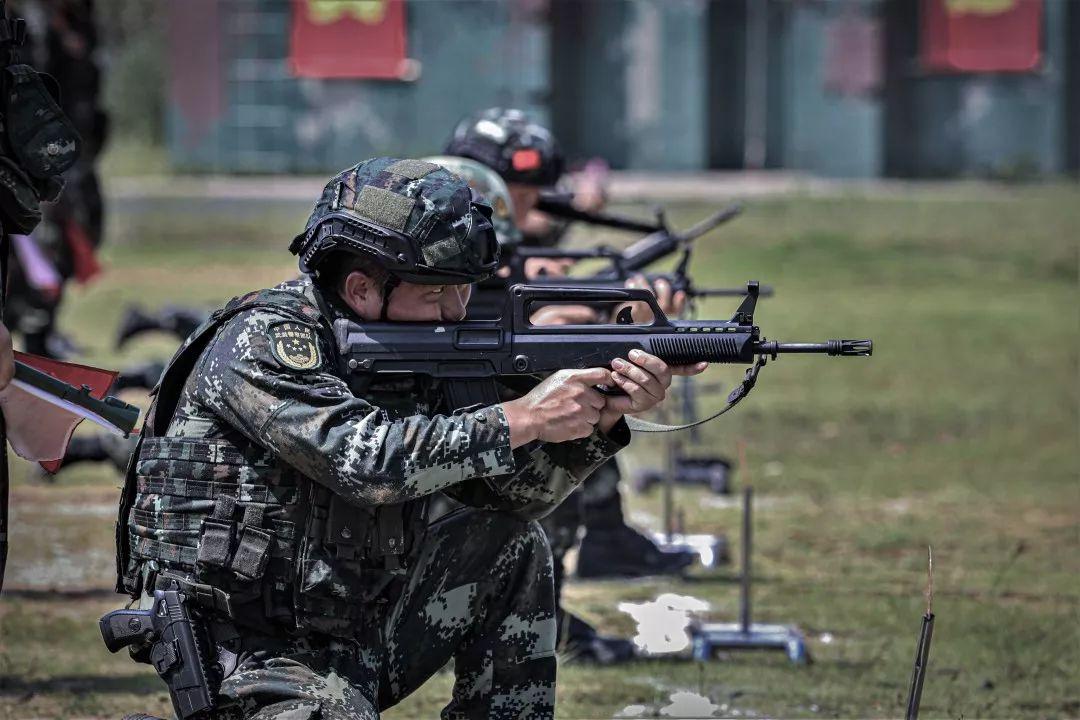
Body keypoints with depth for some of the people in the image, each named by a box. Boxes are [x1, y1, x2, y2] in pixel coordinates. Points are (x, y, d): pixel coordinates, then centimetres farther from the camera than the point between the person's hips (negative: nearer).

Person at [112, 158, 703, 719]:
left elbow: (511, 492, 7)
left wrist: (605, 417, -9)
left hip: (359, 636, 8)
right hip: (258, 663, -8)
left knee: (513, 545, 6)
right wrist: (523, 418, -24)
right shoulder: (261, 341, -16)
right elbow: (369, 461, -30)